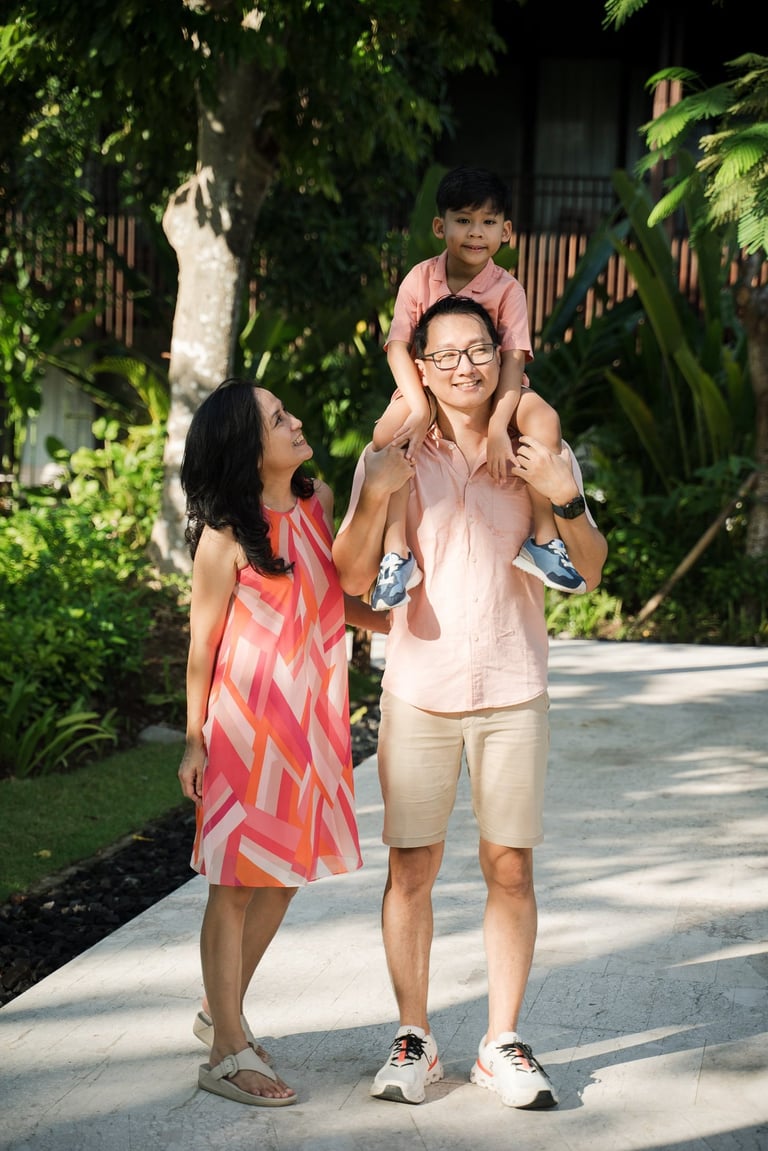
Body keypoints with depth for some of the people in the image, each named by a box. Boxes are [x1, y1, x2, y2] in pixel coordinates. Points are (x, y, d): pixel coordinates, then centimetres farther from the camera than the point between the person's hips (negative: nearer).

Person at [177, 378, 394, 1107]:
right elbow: (203, 642, -7)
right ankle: (227, 1053, 8)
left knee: (285, 875, 13)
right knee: (237, 883, 0)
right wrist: (194, 738, -6)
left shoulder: (318, 502, 7)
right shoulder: (225, 536, -12)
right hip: (248, 720, -7)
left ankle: (222, 1012, 31)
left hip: (313, 719, 7)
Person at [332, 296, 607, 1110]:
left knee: (510, 868, 3)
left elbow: (589, 572, 2)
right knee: (412, 866, 2)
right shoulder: (393, 457, 3)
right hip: (419, 691, 0)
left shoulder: (540, 453, 5)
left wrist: (565, 497, -15)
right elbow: (352, 580, -2)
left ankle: (503, 1044, 14)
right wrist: (376, 497, -18)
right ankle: (413, 1041, 15)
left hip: (513, 692, 1)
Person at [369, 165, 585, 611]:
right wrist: (420, 408, -30)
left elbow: (514, 359, -20)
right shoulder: (420, 279, -6)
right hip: (429, 387, 0)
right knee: (390, 427, -31)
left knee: (544, 417, -30)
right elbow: (398, 345, -14)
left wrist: (499, 427, -35)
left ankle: (544, 538, -21)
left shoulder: (507, 289, -9)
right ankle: (396, 551, -28)